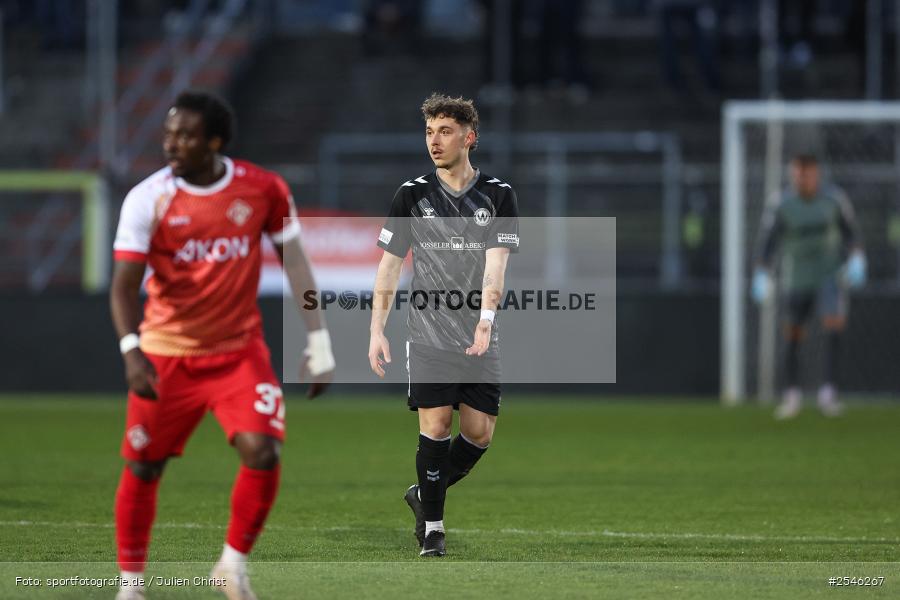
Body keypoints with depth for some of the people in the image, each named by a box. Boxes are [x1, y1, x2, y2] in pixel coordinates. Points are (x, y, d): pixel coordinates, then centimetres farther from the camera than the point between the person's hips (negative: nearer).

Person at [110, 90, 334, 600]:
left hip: (240, 351, 0)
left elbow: (294, 261, 5)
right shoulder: (148, 199, -11)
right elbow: (125, 284, -14)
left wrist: (318, 342, 3)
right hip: (167, 354, 0)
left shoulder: (263, 190, -6)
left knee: (263, 452, -18)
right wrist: (132, 352, -29)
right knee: (143, 468, 3)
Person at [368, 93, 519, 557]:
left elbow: (495, 263, -8)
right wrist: (376, 331, -2)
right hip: (428, 338, -1)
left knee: (479, 434, -1)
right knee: (436, 427, -9)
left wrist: (485, 319, -23)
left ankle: (424, 495, 23)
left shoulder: (498, 196, 2)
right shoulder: (412, 195, 4)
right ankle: (432, 527, 4)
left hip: (481, 341, 1)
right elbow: (390, 266, 6)